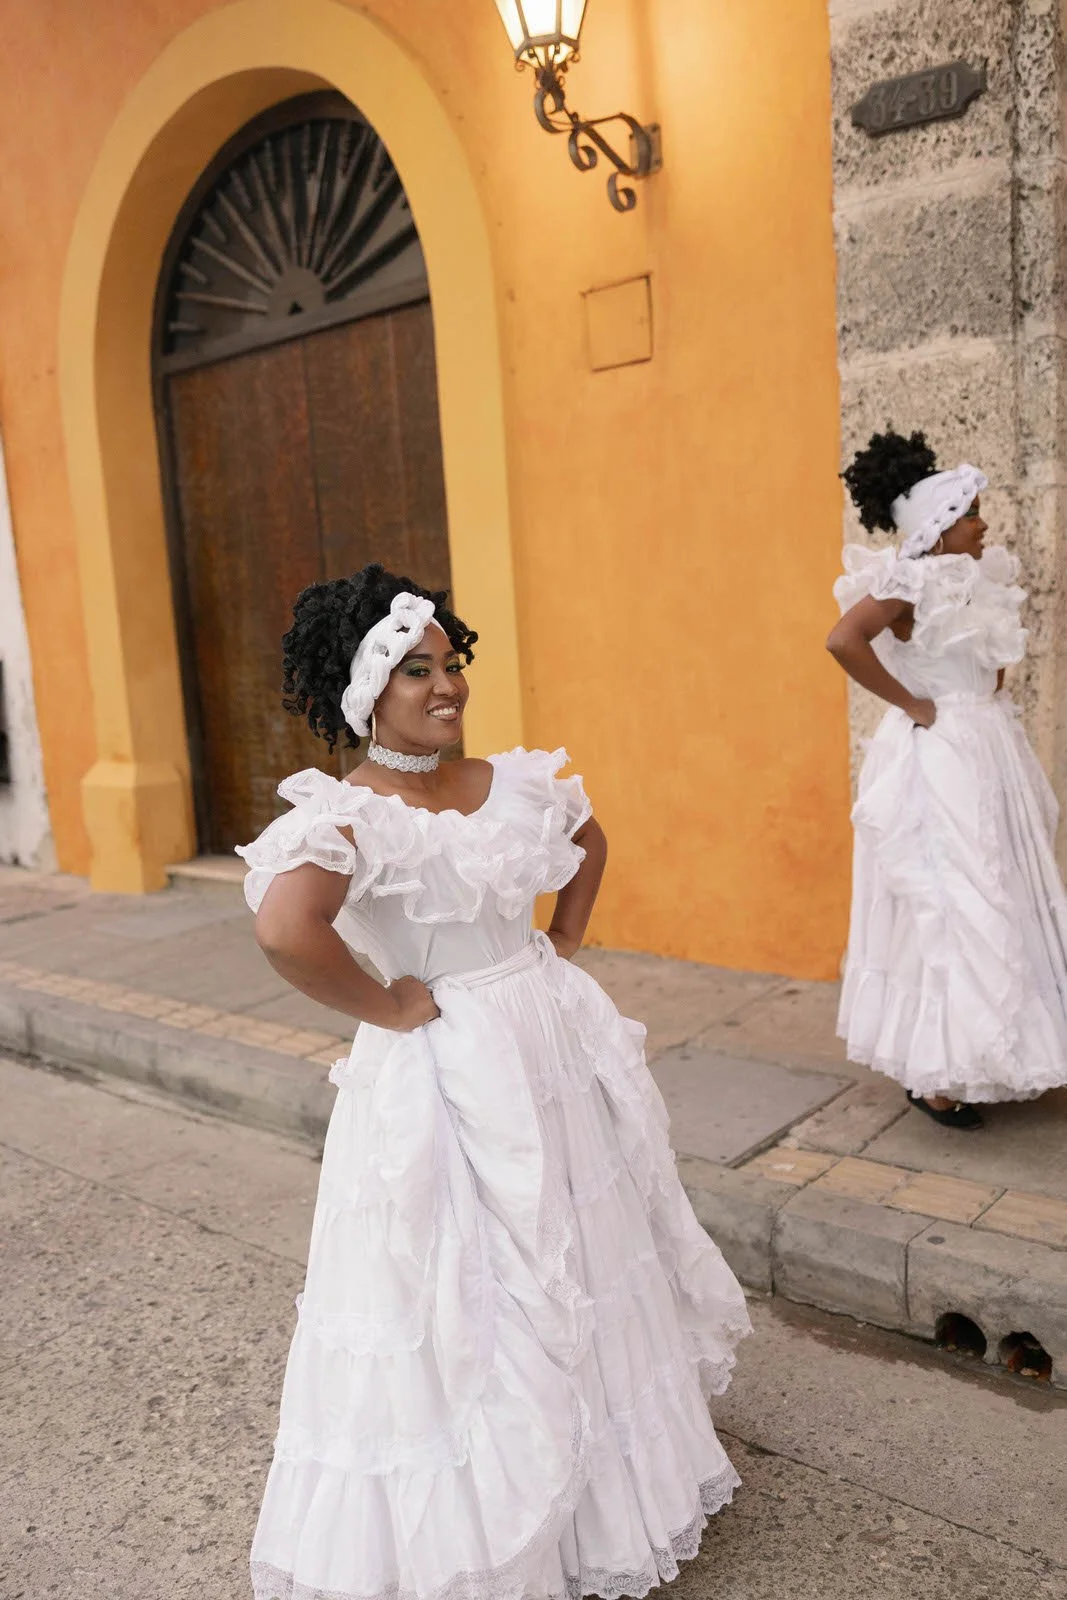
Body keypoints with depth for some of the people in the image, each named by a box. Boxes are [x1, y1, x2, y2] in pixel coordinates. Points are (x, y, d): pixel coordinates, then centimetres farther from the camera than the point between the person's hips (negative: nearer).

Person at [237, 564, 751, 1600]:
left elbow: (589, 844, 20)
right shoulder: (350, 816, -19)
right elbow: (285, 929, -37)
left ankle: (608, 1485, 49)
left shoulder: (514, 784, 1)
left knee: (584, 1263, 22)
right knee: (468, 1295, 7)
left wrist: (563, 947, 9)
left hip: (560, 1047, 7)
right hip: (445, 1077, -7)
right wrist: (387, 1010, -25)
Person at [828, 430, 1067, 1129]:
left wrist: (992, 702, 7)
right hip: (938, 762, -9)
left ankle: (989, 1056, 28)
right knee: (952, 908, -5)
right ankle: (936, 1073, 6)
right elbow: (843, 639, -32)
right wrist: (910, 704, -22)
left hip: (990, 753, 9)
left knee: (1002, 902, 15)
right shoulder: (911, 585, -16)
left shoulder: (978, 578, 10)